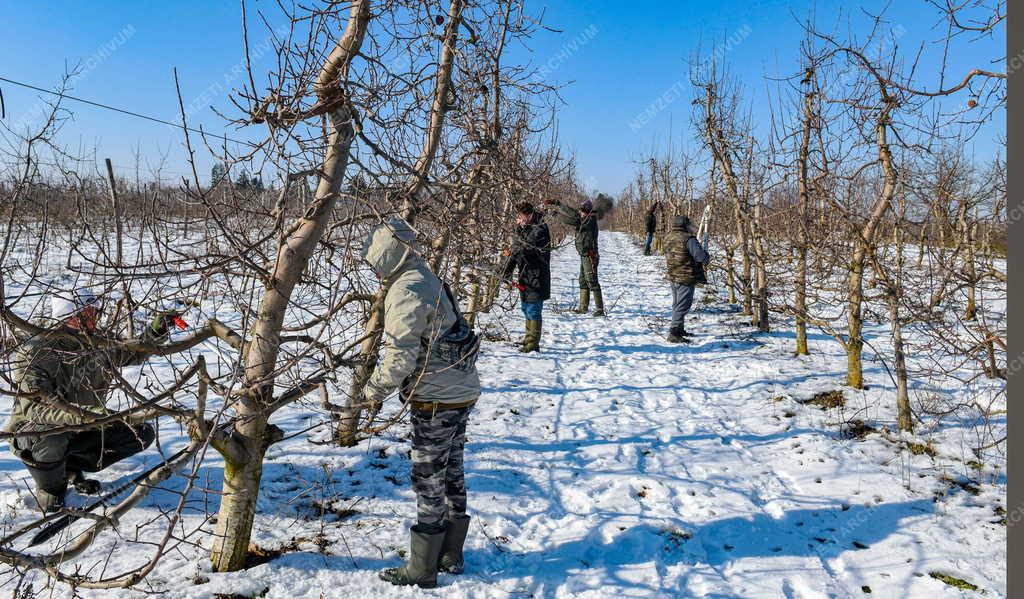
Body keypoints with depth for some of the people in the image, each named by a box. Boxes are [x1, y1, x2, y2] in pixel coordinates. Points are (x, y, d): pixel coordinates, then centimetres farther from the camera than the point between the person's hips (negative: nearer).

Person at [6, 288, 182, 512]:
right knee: (53, 439, -41)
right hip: (36, 431, -6)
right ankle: (50, 489, -8)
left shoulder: (99, 346, -2)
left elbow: (135, 353, 15)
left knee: (143, 434, -6)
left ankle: (72, 466, 5)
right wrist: (81, 416, -44)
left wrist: (156, 329, -4)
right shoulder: (35, 352, -21)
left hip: (80, 430, 6)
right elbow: (33, 406, -30)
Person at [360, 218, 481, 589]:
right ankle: (450, 555, 32)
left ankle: (421, 570, 16)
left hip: (436, 401, -9)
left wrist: (375, 389, -6)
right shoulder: (431, 281, 12)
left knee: (429, 482, 2)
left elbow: (401, 356, -22)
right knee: (452, 475, 18)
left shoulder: (405, 291, -18)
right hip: (462, 391, 9)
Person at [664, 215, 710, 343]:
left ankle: (679, 329, 33)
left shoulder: (668, 238, 5)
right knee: (682, 305, -4)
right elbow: (701, 257, -21)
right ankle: (673, 334, -7)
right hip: (686, 278, -8)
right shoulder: (688, 239, -20)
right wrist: (705, 254, 1)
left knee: (677, 304, 20)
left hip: (672, 277, 8)